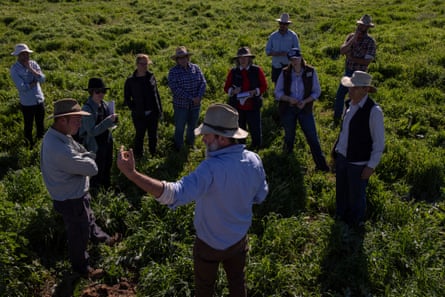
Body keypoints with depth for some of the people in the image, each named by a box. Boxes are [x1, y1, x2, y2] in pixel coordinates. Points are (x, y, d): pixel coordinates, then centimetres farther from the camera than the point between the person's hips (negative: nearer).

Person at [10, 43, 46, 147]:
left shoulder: (33, 64, -2)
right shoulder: (14, 69, -14)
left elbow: (42, 79, -14)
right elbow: (21, 87, -22)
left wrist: (30, 68, -21)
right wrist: (35, 82, -12)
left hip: (40, 100, 4)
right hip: (27, 103, -4)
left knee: (40, 124, 20)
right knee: (28, 126, 13)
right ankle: (30, 145, 33)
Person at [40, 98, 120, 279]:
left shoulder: (58, 136, -7)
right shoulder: (59, 149, -40)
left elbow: (84, 153, 3)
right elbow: (92, 168, -30)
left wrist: (84, 158, -17)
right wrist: (87, 159, -11)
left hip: (76, 193, 9)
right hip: (71, 201, -9)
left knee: (88, 219, 35)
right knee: (79, 235, 16)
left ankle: (100, 237, 63)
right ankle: (81, 268, 41)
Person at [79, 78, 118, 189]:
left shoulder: (104, 104, -2)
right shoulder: (87, 108, -22)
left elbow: (110, 124, 8)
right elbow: (92, 131, -27)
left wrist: (113, 119, -15)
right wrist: (108, 120, -30)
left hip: (107, 142, 7)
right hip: (95, 145, -7)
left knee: (107, 168, 24)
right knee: (97, 172, 6)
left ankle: (107, 187, 44)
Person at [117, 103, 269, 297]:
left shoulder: (212, 169, -39)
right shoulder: (254, 161, -18)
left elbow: (175, 194, -50)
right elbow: (260, 196, -1)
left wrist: (132, 174, -56)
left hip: (210, 244, -4)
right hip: (239, 239, 5)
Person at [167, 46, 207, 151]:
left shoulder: (195, 68, 2)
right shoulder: (173, 71, -9)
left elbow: (203, 83, 0)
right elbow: (175, 89, -17)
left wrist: (199, 96, -16)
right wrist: (191, 98, -20)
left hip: (195, 105, 4)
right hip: (181, 105, -4)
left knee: (192, 126, 18)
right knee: (179, 128, 5)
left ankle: (190, 145, 39)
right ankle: (178, 149, 21)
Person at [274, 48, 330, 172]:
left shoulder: (310, 72, -10)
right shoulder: (285, 73, -9)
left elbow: (316, 92, -3)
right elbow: (277, 92, -1)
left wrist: (305, 101, -18)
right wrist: (289, 98, -19)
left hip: (305, 109, -1)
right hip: (287, 109, 1)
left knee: (312, 137, -3)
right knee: (289, 136, 15)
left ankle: (321, 164, 5)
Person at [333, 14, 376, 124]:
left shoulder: (370, 41, -12)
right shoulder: (351, 36, 0)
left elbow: (367, 61, -18)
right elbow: (342, 51, -14)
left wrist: (351, 58, -15)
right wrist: (354, 38, -21)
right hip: (348, 72, 5)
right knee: (339, 95, 10)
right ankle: (336, 120, 26)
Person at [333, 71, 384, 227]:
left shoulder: (374, 111, -21)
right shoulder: (351, 104, 0)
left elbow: (379, 142, -16)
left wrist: (371, 166, -15)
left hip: (359, 163, -6)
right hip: (342, 157, 6)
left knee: (356, 195, 14)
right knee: (341, 191, 23)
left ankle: (356, 222, 39)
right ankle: (341, 216, 48)